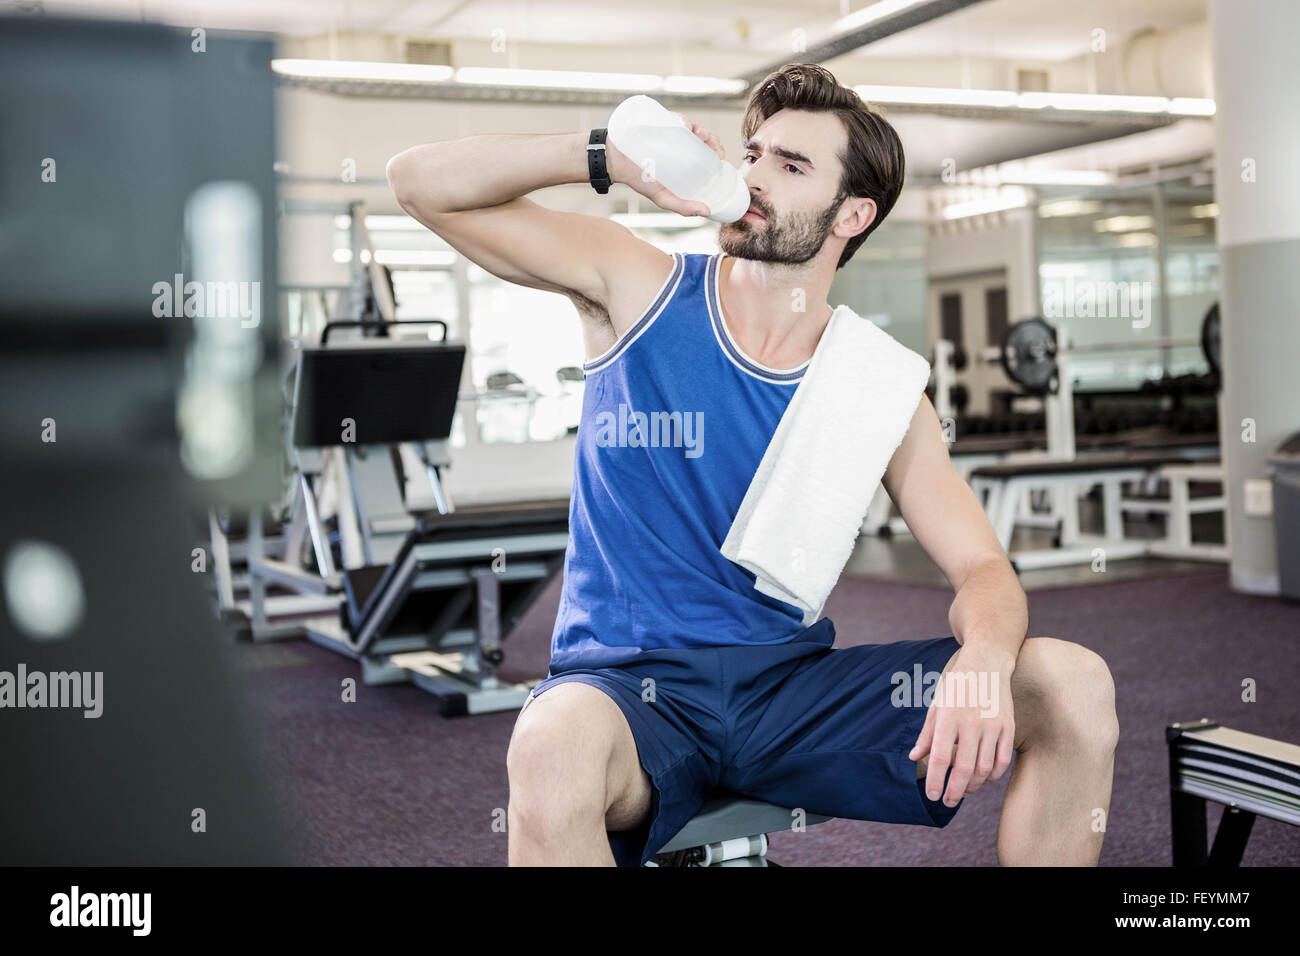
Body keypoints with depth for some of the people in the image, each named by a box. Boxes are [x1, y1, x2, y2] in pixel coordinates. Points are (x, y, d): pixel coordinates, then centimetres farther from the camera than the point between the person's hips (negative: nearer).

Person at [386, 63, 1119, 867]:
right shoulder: (641, 288, 0)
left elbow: (984, 570, 1)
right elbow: (421, 181, -3)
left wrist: (983, 660, -23)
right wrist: (613, 158, -15)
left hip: (791, 681, 3)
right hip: (630, 685, -2)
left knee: (1074, 688, -13)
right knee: (553, 751, -41)